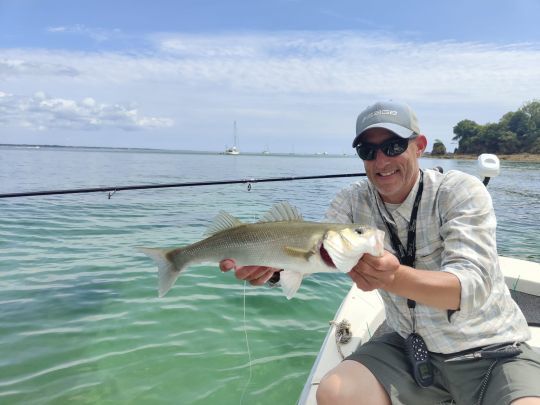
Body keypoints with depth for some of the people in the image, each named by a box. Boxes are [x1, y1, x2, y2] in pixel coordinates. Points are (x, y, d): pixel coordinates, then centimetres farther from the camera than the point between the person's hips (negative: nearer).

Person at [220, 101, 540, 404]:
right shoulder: (354, 202, -5)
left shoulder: (461, 192, -16)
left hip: (493, 352, -3)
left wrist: (394, 278, -46)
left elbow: (472, 285, -27)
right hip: (411, 348, 4)